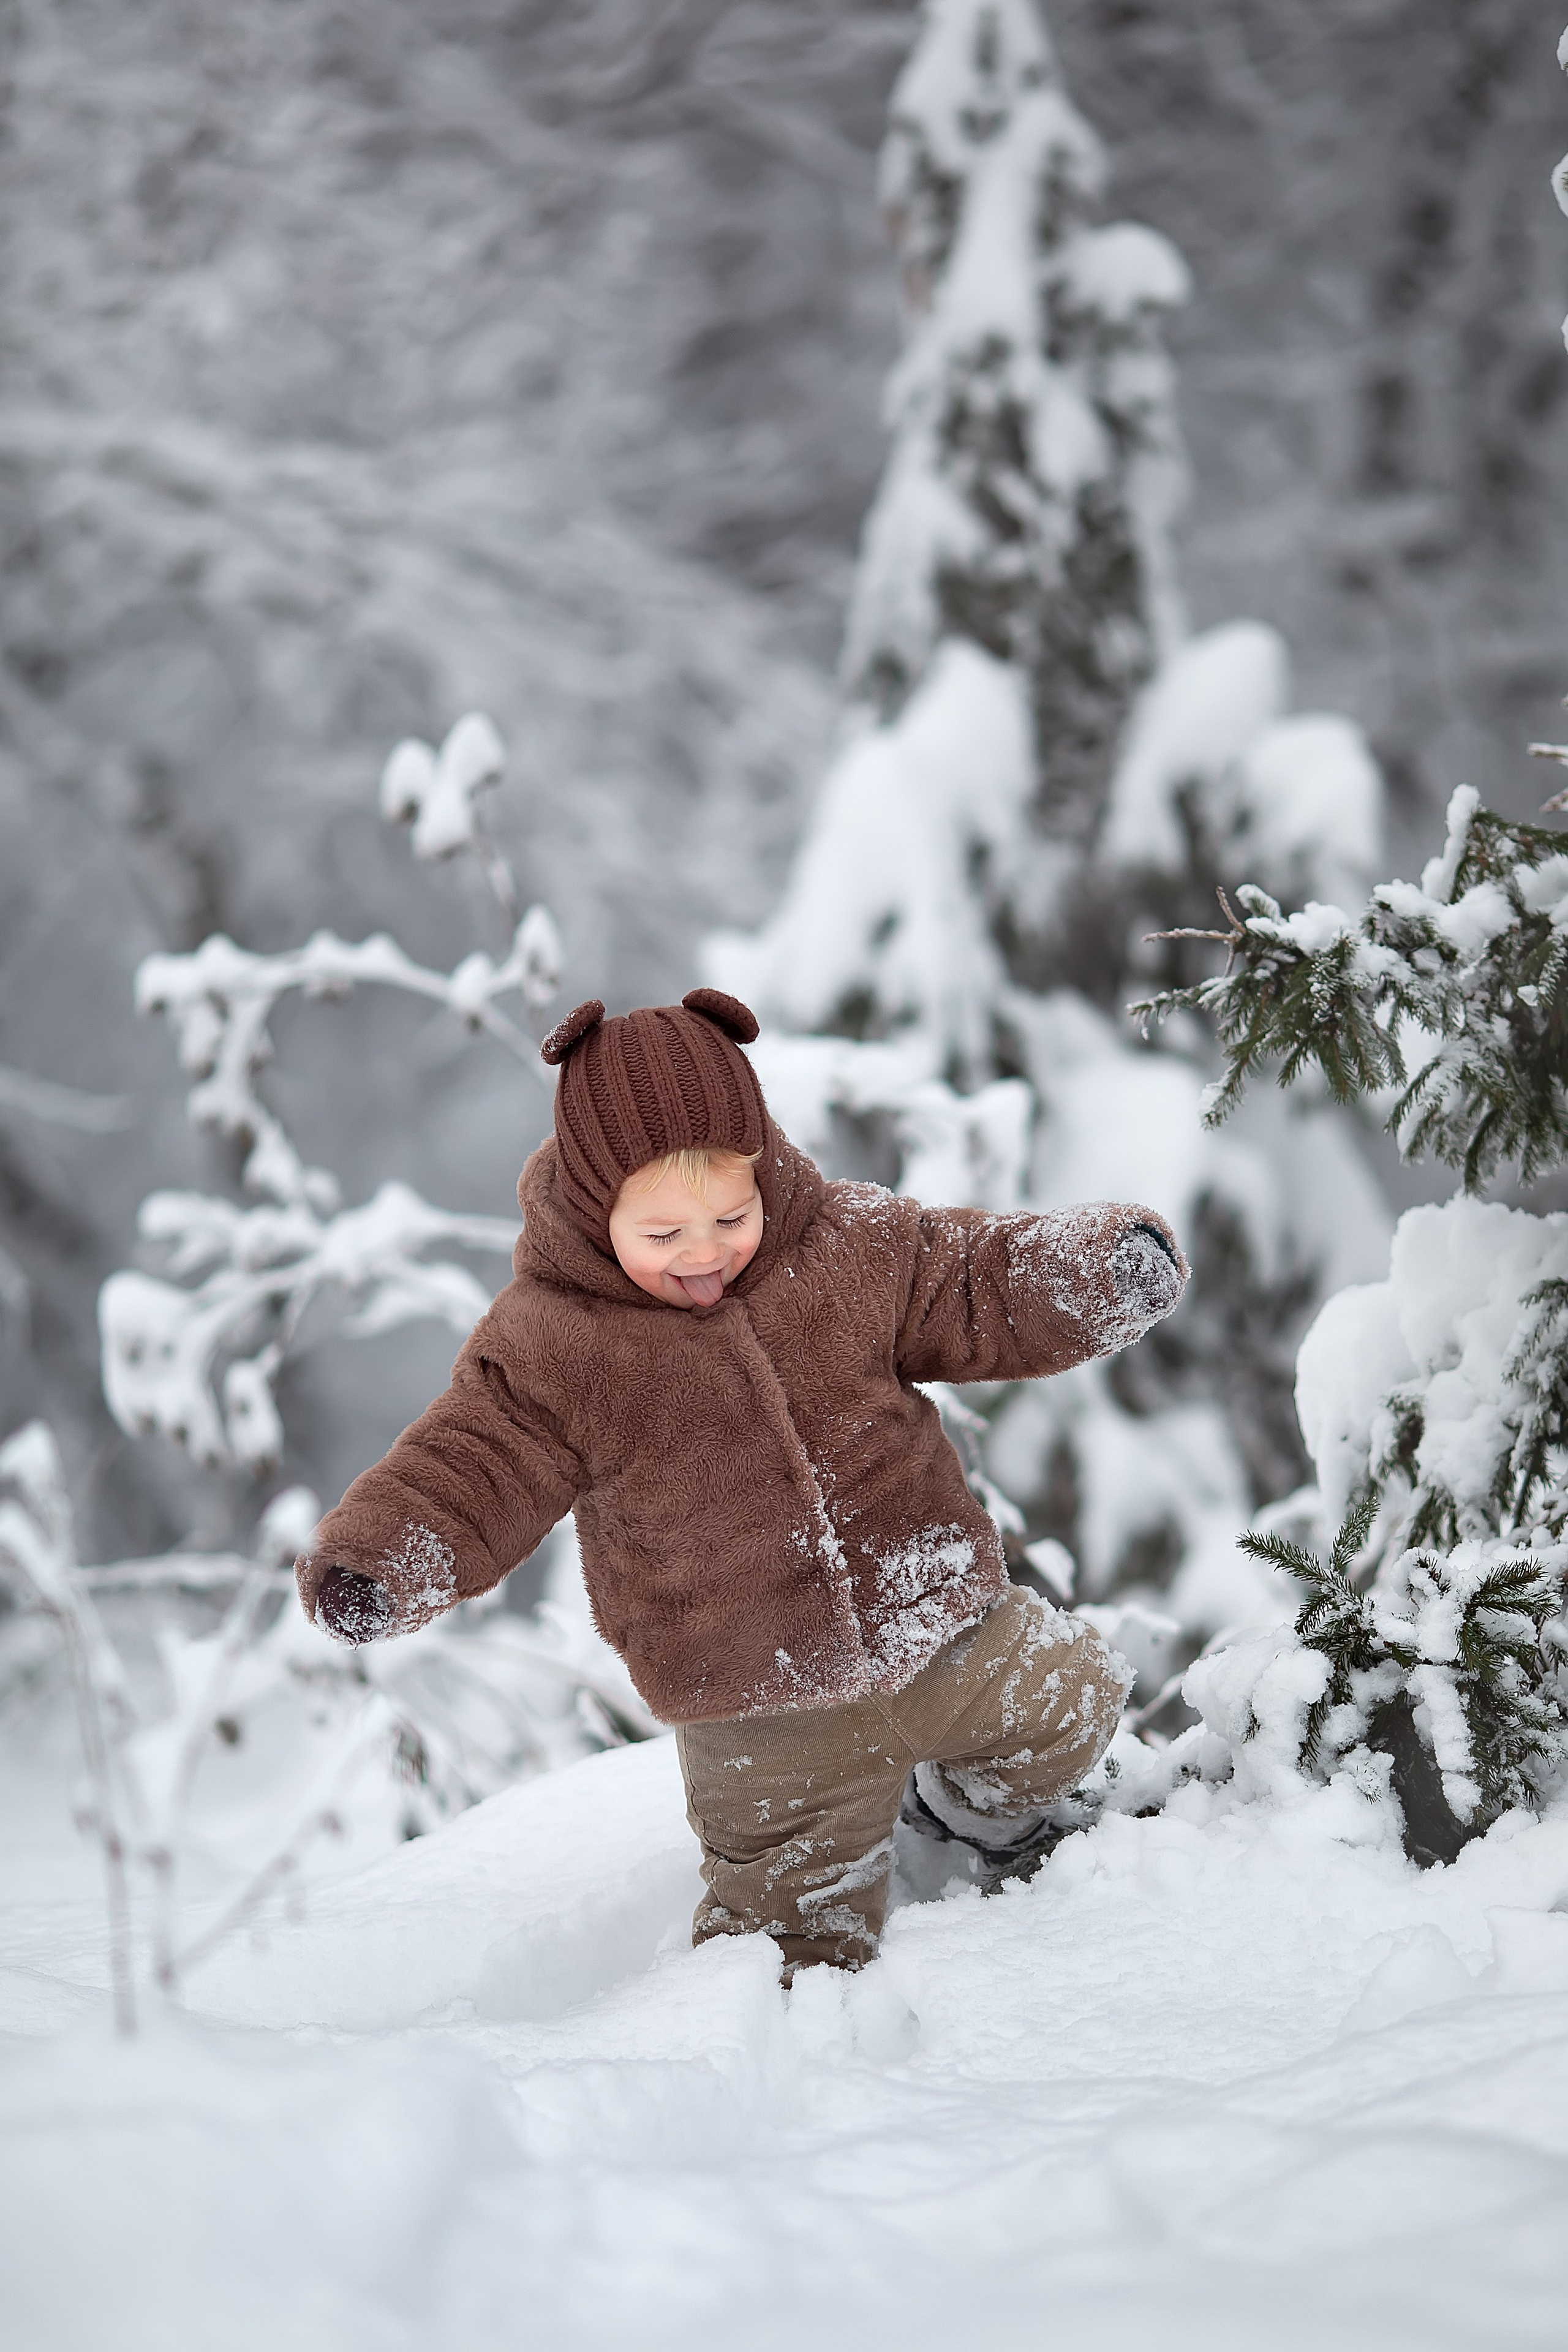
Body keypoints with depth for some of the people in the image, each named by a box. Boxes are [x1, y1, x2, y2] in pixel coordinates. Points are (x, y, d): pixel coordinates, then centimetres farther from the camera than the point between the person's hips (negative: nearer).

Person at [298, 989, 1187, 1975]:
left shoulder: (851, 1244, -6)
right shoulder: (548, 1341, -12)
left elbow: (978, 1293, 4)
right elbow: (472, 1470, -7)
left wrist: (1103, 1273, -13)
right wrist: (377, 1559, -24)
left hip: (936, 1624, 3)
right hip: (759, 1703, -3)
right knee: (800, 1925, 3)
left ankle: (978, 1815, 49)